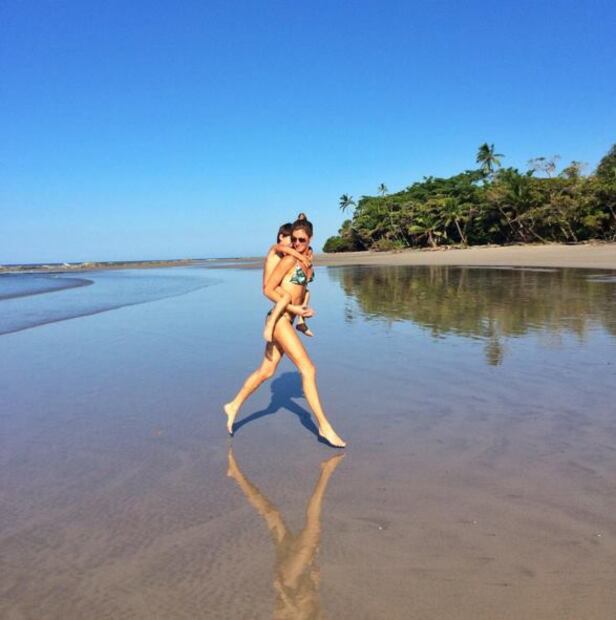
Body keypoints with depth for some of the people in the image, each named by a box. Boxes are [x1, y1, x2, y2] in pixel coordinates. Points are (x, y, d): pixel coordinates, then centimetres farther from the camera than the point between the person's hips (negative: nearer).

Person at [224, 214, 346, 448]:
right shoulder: (289, 259, -14)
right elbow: (268, 289, -14)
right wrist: (293, 308, -16)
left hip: (288, 320, 9)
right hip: (280, 319, -9)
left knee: (266, 371, 16)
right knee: (308, 369, -8)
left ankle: (234, 406, 31)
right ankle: (324, 426, -2)